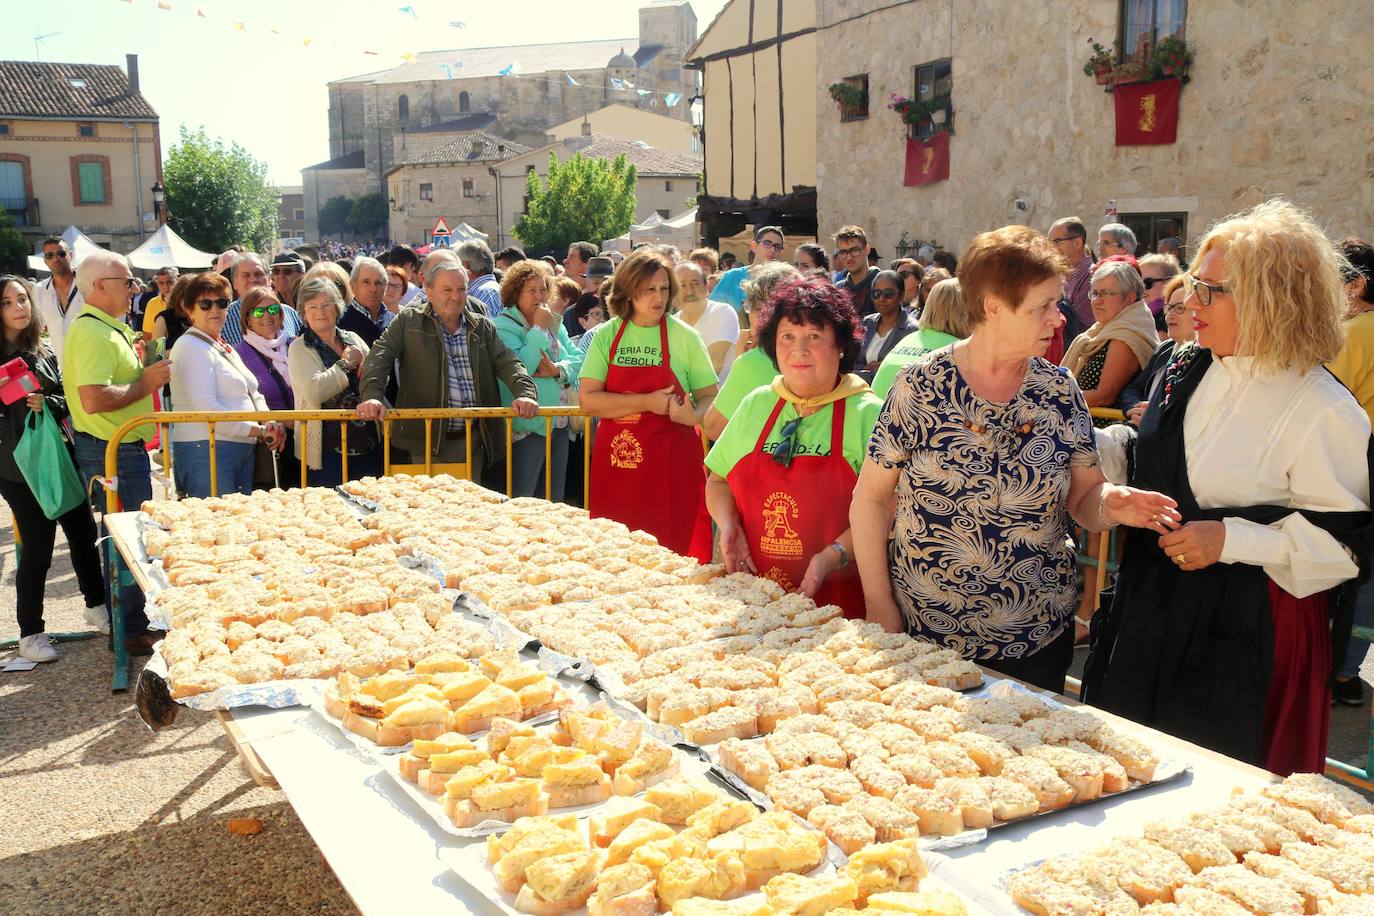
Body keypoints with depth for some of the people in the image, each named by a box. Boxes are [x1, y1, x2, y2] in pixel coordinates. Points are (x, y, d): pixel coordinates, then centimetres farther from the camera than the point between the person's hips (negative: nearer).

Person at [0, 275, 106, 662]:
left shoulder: (44, 352, 9)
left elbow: (67, 401, 7)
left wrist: (47, 403, -11)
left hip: (58, 454, 5)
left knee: (83, 531, 12)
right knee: (37, 547, -1)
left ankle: (97, 604, 32)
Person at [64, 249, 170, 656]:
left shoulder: (108, 328, 15)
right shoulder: (92, 332, -19)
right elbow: (94, 399, -29)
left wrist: (143, 372, 8)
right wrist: (145, 383, -19)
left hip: (123, 448, 11)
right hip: (112, 451, -11)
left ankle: (127, 623, 29)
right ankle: (132, 632, 8)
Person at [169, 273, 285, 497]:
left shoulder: (225, 348, 20)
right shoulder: (191, 347, -8)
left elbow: (253, 394, 23)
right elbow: (207, 408, -17)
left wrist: (269, 423, 2)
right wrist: (259, 431, -13)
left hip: (243, 450, 9)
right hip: (207, 450, -9)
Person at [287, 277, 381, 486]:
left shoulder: (353, 339, 12)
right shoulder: (300, 348, -2)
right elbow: (314, 392, -19)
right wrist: (346, 364, -10)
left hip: (368, 443, 5)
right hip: (327, 448, -5)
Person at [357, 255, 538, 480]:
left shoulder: (482, 327, 12)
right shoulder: (408, 321, 5)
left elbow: (507, 363, 4)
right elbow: (379, 357, -5)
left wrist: (526, 393, -16)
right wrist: (372, 396, -24)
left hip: (473, 442, 3)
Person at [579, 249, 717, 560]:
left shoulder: (684, 336, 2)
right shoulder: (607, 336, 4)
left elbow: (710, 397, 4)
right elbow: (588, 400, -4)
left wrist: (693, 415, -18)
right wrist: (648, 403, -13)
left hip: (672, 464, -1)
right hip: (617, 460, 1)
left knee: (675, 553, -5)